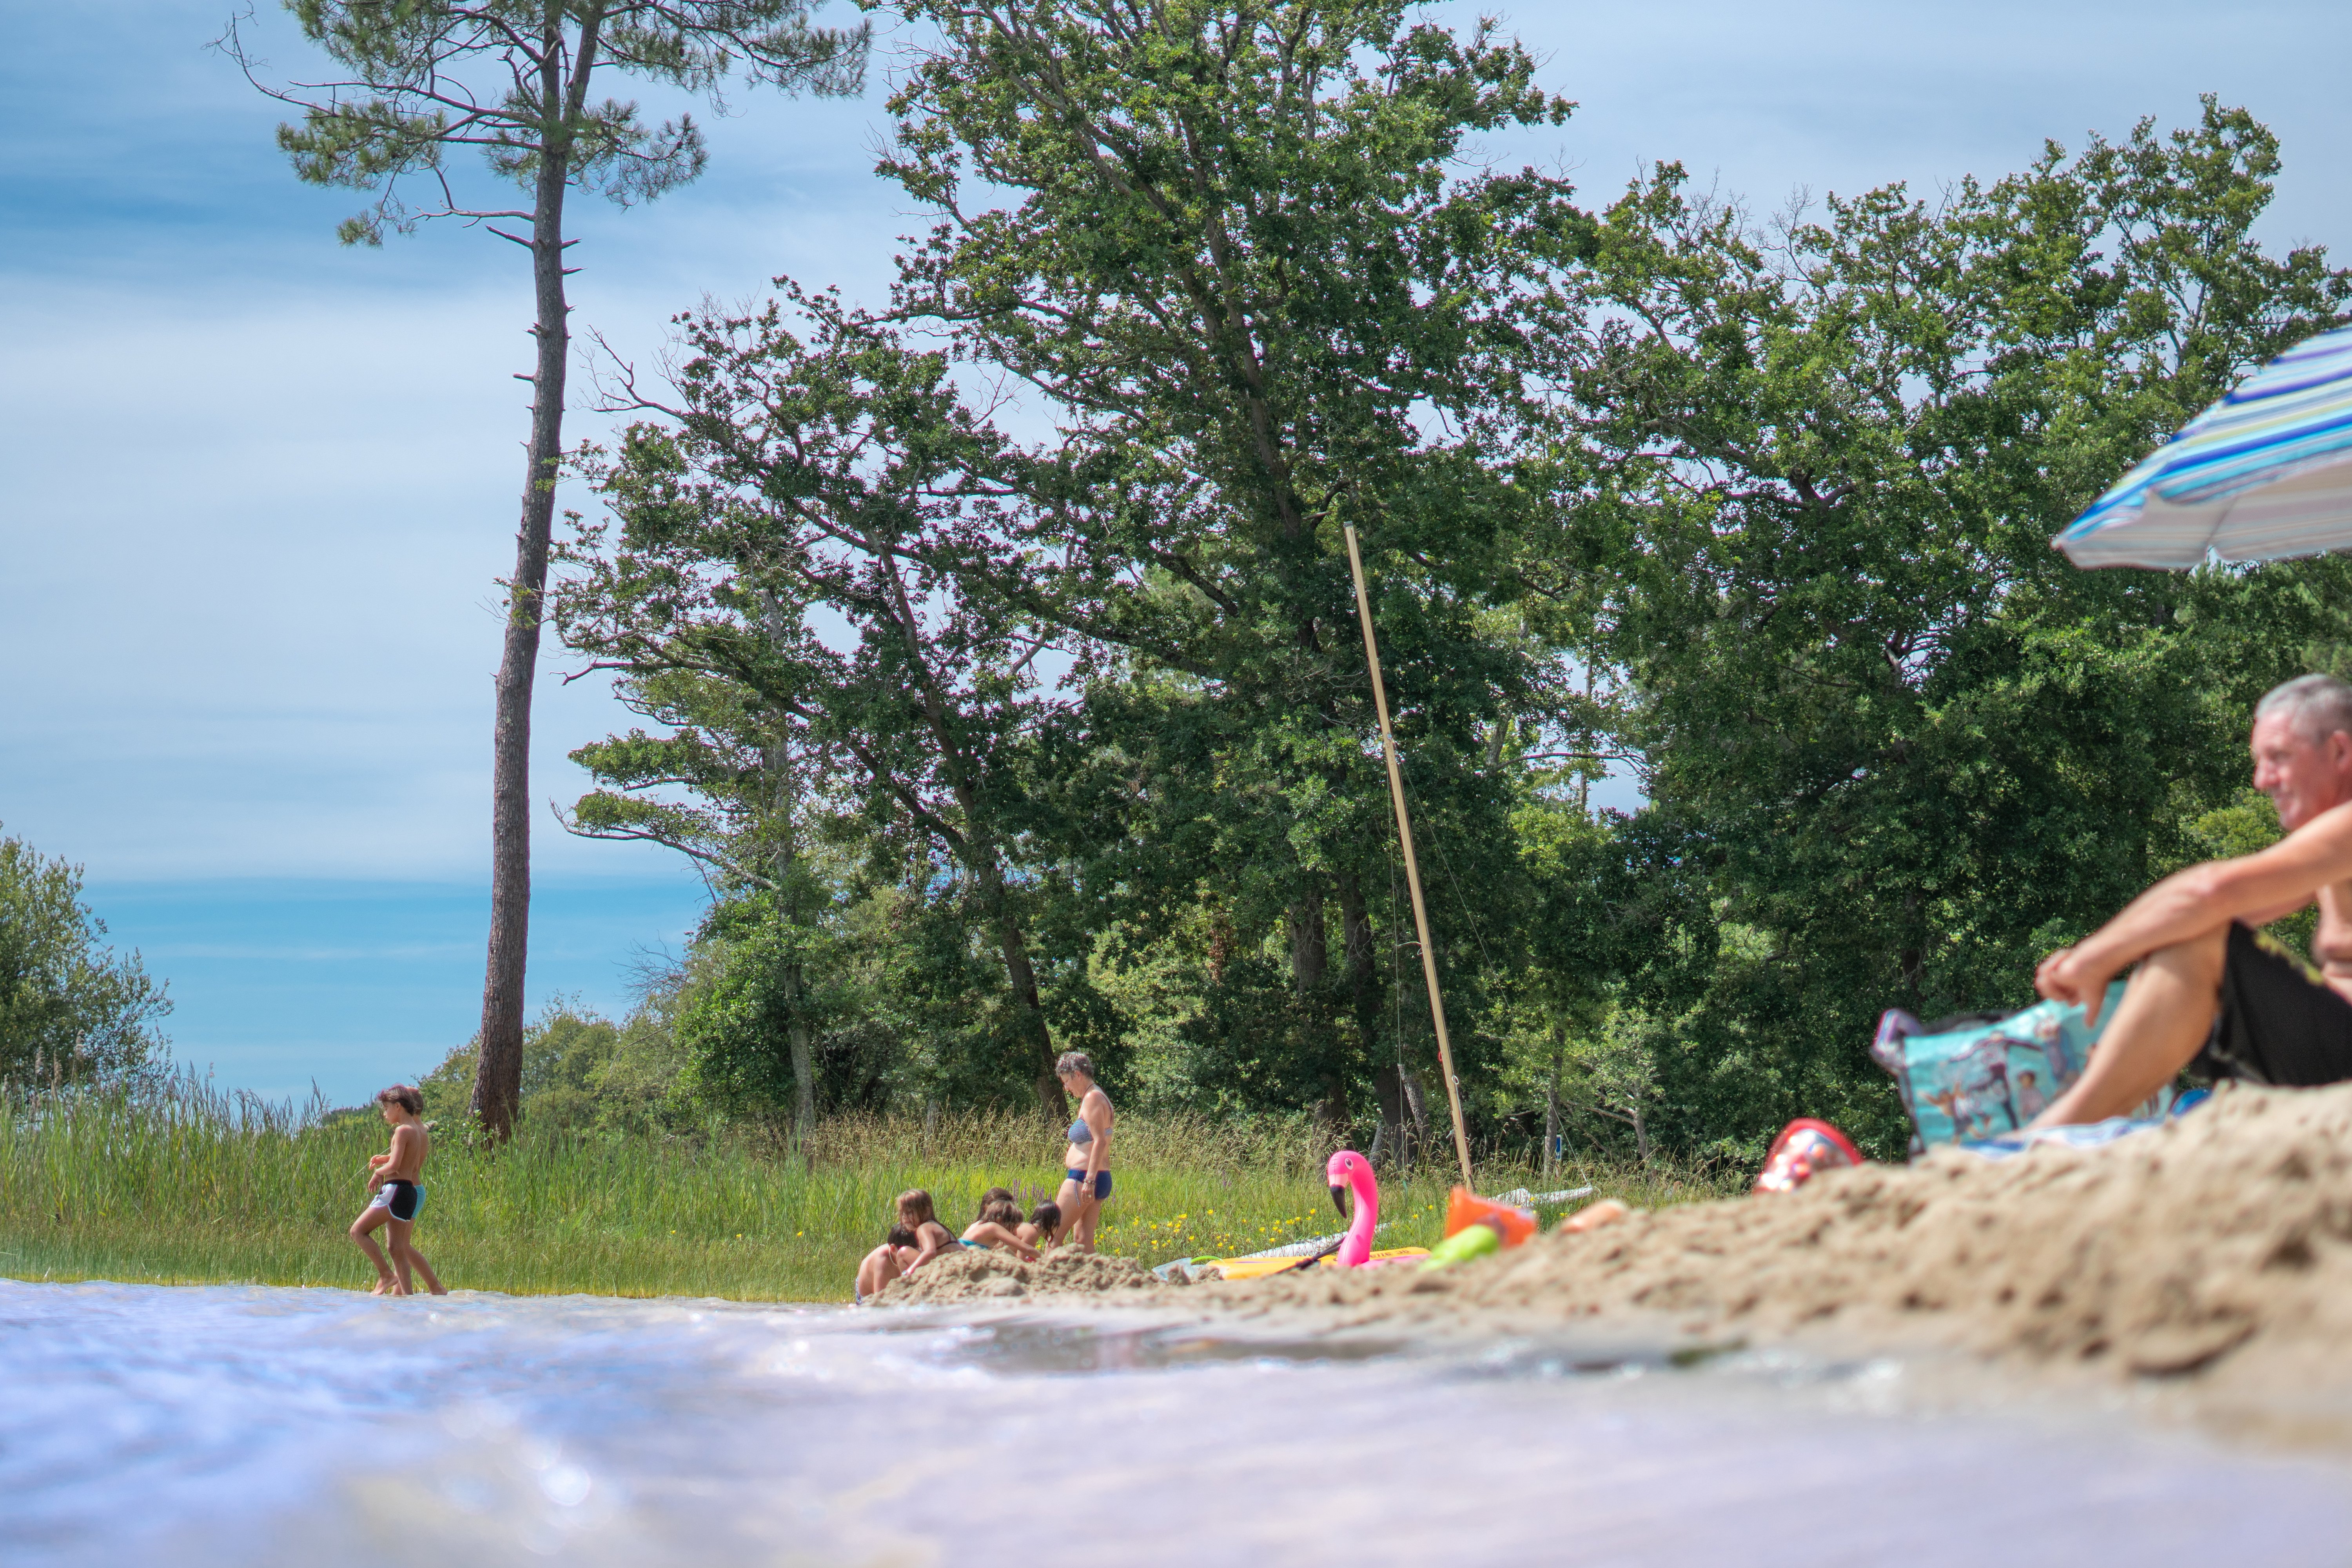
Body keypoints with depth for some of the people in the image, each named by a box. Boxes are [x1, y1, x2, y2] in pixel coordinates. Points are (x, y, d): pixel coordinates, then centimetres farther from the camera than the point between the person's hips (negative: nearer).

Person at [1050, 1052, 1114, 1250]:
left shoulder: (1092, 1098, -12)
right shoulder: (1096, 1098, 18)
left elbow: (1100, 1141, -20)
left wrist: (1089, 1180, -25)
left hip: (1082, 1177, -10)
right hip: (1101, 1179, 10)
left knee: (1055, 1235, -5)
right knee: (1084, 1238, 8)